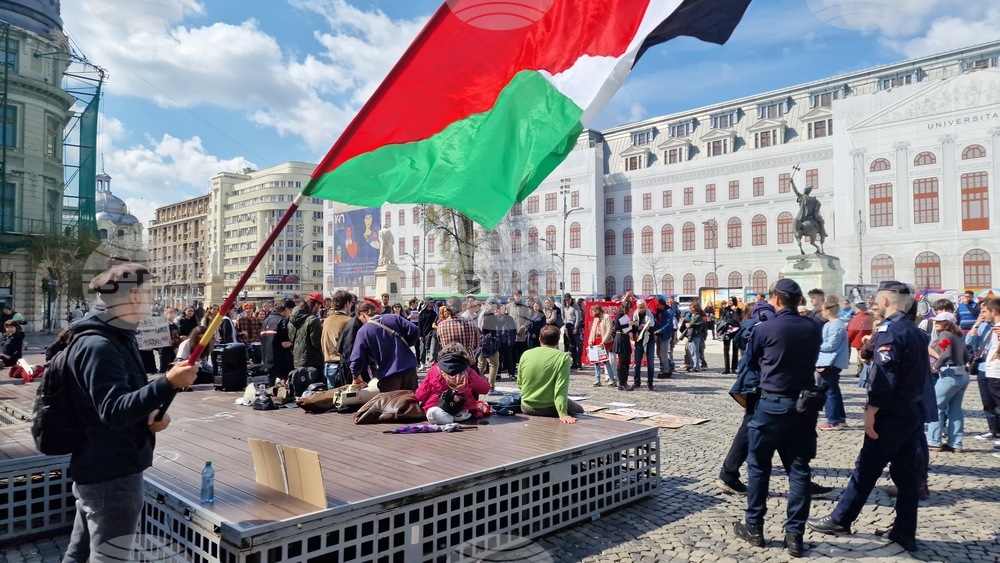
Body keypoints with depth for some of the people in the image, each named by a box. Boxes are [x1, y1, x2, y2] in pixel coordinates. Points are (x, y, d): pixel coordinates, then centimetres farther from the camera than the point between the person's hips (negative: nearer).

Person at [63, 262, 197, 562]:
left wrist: (156, 411, -4)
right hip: (111, 475, -10)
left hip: (101, 470, 10)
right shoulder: (98, 346, -22)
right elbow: (113, 411, -30)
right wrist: (168, 384, -41)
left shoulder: (118, 337, 10)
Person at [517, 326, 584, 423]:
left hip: (526, 408, 5)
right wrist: (562, 414, -23)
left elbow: (519, 384, 7)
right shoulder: (563, 357, -13)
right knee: (579, 410, 21)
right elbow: (561, 388, -21)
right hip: (549, 409, -5)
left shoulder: (526, 355, -3)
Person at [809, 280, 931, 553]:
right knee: (906, 473, 12)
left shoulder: (889, 330, -16)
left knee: (866, 469, 2)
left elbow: (884, 377, -22)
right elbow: (921, 372, 15)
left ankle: (840, 520, 13)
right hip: (914, 412, 8)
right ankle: (905, 532, 19)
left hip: (892, 415, -8)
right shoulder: (916, 331, 11)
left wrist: (871, 411, -18)